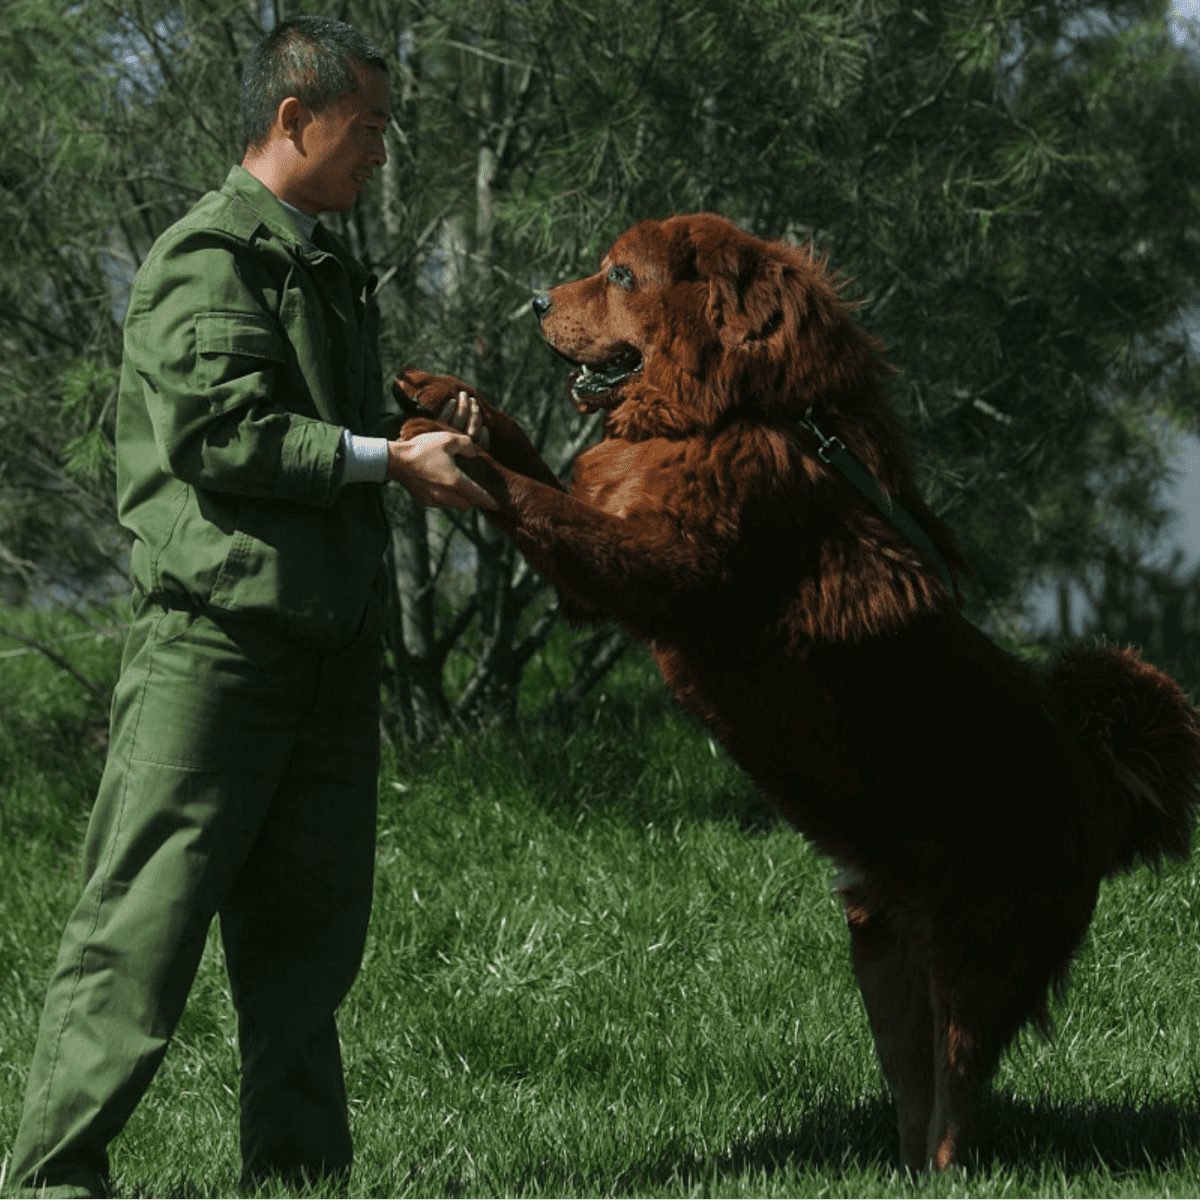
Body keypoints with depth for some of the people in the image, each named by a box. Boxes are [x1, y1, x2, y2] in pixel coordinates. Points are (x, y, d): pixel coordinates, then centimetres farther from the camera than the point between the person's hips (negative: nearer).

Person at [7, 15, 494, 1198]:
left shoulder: (329, 268, 21)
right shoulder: (209, 257, -7)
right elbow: (217, 430, -19)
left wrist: (428, 439, 9)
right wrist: (388, 460, -14)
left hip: (328, 641, 9)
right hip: (216, 626, -9)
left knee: (309, 924, 9)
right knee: (146, 915, -8)